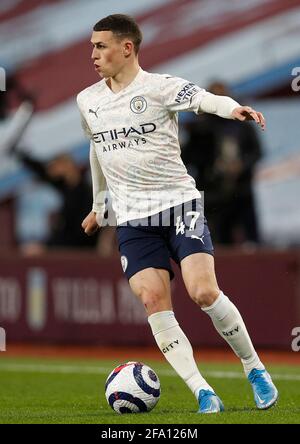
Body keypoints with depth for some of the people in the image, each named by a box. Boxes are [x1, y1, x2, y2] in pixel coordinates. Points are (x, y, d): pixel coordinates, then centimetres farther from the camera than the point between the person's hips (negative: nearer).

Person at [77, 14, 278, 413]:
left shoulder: (158, 87, -7)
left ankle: (255, 369, 3)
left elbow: (202, 98, -25)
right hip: (132, 218, 4)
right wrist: (98, 205, 36)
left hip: (178, 202, -4)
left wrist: (232, 108, -48)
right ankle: (202, 392, -12)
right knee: (153, 301, -13)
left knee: (204, 292, -17)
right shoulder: (87, 101, 11)